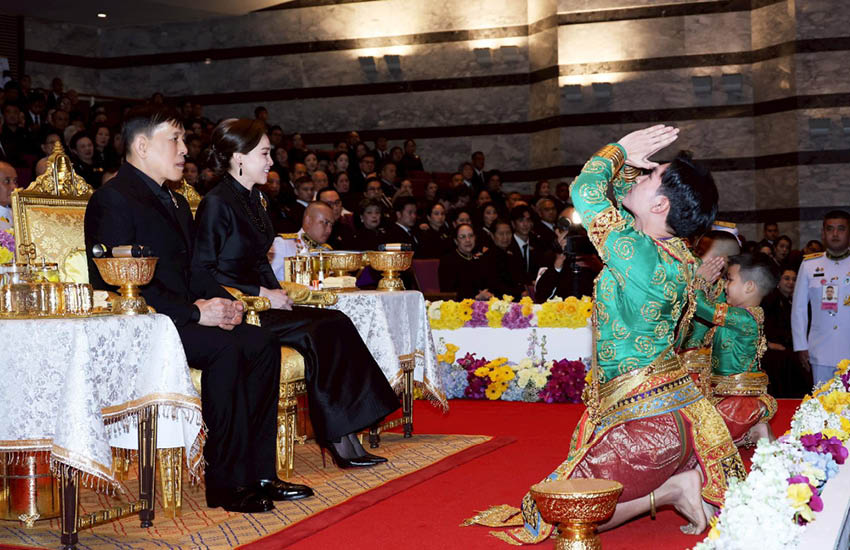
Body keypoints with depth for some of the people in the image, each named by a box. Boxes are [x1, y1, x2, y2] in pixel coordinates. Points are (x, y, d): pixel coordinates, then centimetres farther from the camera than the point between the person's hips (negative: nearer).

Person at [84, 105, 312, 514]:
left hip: (180, 318, 9)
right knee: (226, 349, -30)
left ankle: (259, 472, -10)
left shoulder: (175, 202, 22)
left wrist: (223, 300, -2)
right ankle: (226, 483, -23)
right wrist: (195, 312, -22)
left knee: (261, 343, -11)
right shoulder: (112, 200, -9)